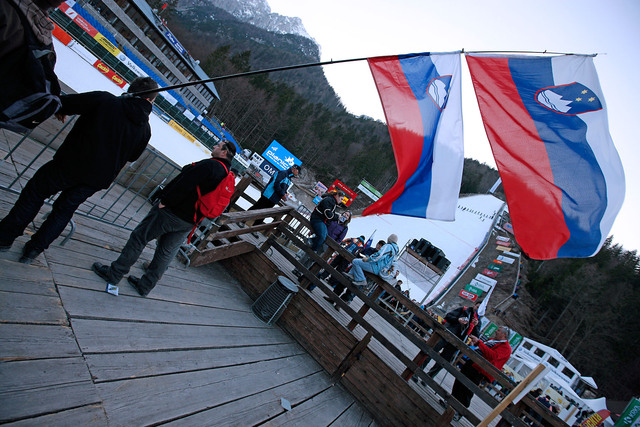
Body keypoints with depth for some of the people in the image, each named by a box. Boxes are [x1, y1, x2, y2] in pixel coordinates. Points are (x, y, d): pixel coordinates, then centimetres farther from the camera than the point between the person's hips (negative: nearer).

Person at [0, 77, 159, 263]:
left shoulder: (105, 100, -12)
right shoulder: (145, 129, -3)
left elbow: (63, 102, -7)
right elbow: (133, 156, 10)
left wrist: (60, 111, 14)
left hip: (71, 164, -3)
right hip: (97, 179, 4)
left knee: (35, 193, 17)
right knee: (64, 210, 20)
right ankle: (34, 249, 24)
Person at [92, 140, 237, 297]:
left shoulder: (209, 165, -18)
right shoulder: (227, 175, 8)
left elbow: (184, 185, -25)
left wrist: (164, 201, -16)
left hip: (171, 212, -8)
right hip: (189, 222, 8)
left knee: (138, 238, 7)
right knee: (167, 252, 16)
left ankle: (114, 274, 18)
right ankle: (145, 285, 27)